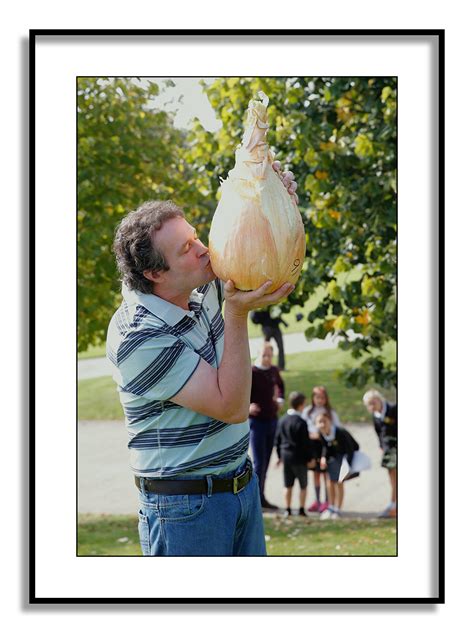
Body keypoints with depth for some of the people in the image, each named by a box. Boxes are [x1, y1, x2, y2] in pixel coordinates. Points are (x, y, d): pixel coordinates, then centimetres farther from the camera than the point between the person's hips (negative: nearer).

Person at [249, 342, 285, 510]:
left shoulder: (273, 371, 7)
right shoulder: (251, 373, -13)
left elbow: (280, 386, 28)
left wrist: (280, 400, 12)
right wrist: (247, 406, -26)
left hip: (272, 419, 7)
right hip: (256, 421, -7)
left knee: (265, 461, 12)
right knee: (259, 462, -6)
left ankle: (261, 497, 19)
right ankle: (257, 499, -1)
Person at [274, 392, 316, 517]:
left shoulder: (282, 420, 5)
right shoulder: (301, 422, -16)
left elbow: (277, 439, 11)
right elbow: (306, 443, -14)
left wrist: (280, 456, 19)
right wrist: (310, 458, -6)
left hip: (285, 456, 6)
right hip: (299, 457, -6)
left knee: (288, 485, 12)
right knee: (303, 485, 6)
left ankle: (287, 510, 13)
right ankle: (302, 509, 6)